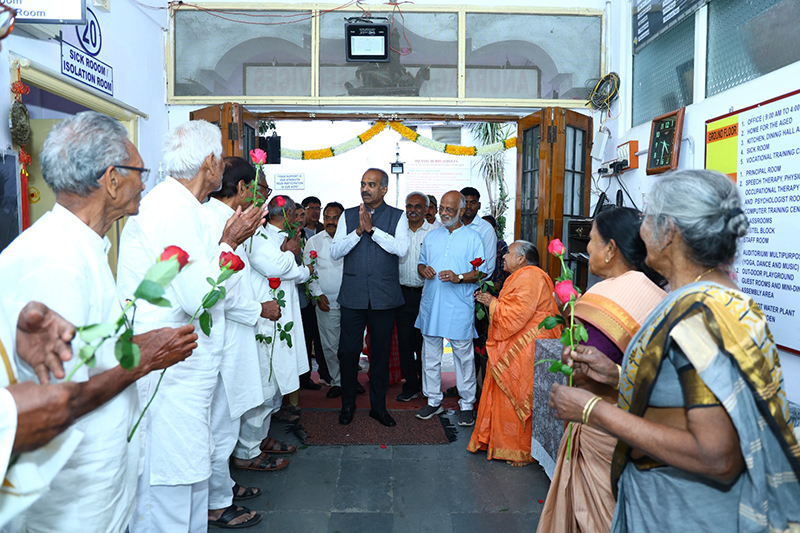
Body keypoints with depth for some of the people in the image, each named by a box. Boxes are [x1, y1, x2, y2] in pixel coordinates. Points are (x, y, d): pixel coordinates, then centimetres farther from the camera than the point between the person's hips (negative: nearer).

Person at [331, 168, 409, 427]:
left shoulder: (398, 216, 3)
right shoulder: (349, 215, 8)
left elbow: (401, 248, -13)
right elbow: (335, 251, -1)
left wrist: (372, 229, -17)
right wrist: (359, 230, -13)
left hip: (384, 296, -1)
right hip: (353, 296, 1)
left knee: (381, 352, 10)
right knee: (348, 351, 6)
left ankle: (378, 405, 26)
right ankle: (348, 404, 25)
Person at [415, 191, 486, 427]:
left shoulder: (472, 238, 1)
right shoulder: (431, 236, 14)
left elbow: (481, 272, -3)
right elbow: (421, 263, 20)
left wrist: (459, 277, -19)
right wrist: (424, 270, -3)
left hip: (459, 308, -4)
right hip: (431, 305, 5)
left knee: (463, 356, 3)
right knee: (430, 354, 10)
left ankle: (467, 404, 16)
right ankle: (433, 401, 24)